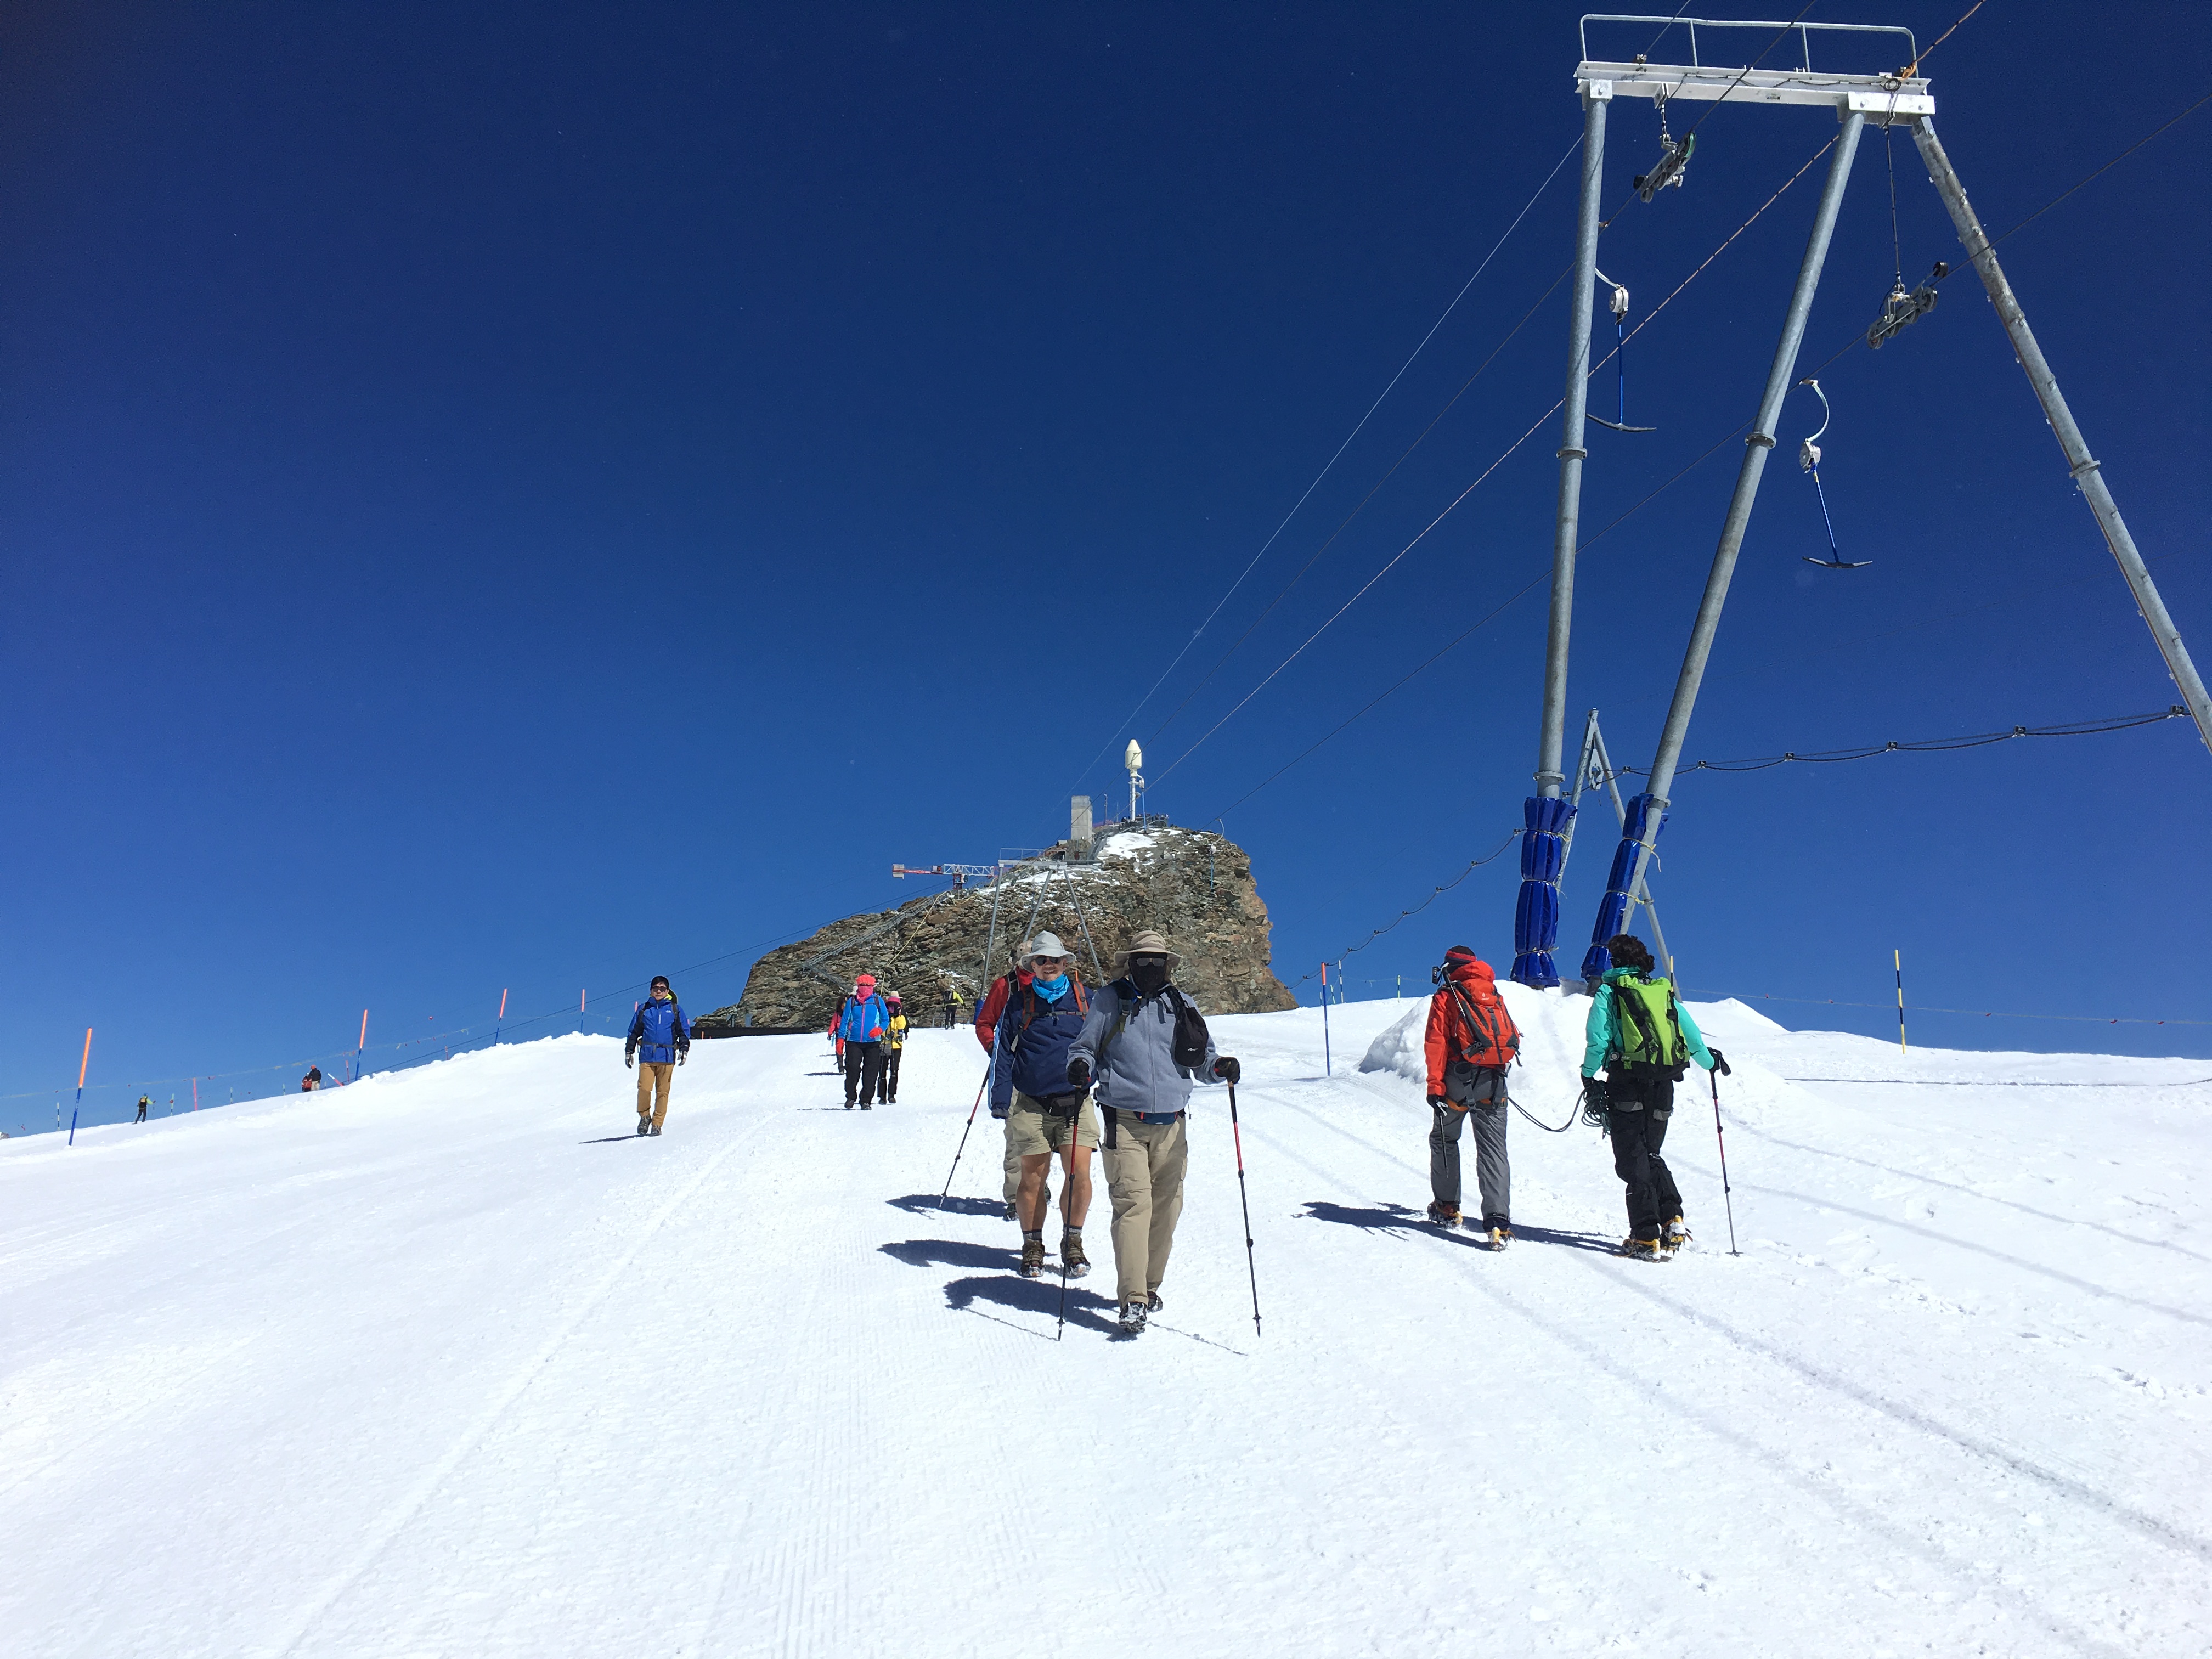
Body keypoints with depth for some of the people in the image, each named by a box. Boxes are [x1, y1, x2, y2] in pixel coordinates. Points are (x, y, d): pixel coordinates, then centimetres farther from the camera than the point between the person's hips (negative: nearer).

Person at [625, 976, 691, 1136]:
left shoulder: (675, 1009, 10)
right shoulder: (644, 1009, 13)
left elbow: (684, 1031, 12)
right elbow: (634, 1031, 18)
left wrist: (684, 1049, 0)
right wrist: (629, 1051, 14)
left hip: (667, 1057, 0)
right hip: (647, 1056, 0)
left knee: (663, 1092, -1)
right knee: (644, 1088, -14)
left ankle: (657, 1124, 8)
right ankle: (644, 1116, 8)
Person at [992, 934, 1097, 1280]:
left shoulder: (1084, 999, 8)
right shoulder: (1019, 1002, 6)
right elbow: (1003, 1051, 6)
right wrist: (1000, 1098, -1)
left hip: (1076, 1101, 0)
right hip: (1031, 1104, 0)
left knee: (1079, 1173, -7)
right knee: (1032, 1177, 2)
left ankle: (1073, 1245, 12)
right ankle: (1032, 1248, 19)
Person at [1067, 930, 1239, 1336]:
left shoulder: (1180, 1006, 11)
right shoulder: (1109, 1002, 5)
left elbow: (1200, 1056, 14)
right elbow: (1085, 1047, 8)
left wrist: (1219, 1066, -8)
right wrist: (1080, 1066, -14)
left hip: (1170, 1124, 3)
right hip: (1124, 1122, -3)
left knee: (1166, 1207, 8)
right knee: (1133, 1204, -11)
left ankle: (1150, 1286, 25)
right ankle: (1133, 1301, -10)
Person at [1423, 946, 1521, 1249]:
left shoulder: (1446, 997, 1)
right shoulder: (1495, 996, 14)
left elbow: (1437, 1043, -9)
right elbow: (1512, 1037, 18)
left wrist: (1435, 1085, -12)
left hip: (1459, 1080, -3)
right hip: (1493, 1083, 3)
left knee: (1444, 1140, 18)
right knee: (1493, 1150, 0)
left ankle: (1448, 1207, 24)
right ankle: (1498, 1221, -14)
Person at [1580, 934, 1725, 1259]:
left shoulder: (1608, 992, -1)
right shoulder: (1665, 991, 13)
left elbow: (1597, 1041, -8)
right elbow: (1692, 1035, 17)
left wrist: (1588, 1076, 5)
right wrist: (1711, 1061, 35)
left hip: (1627, 1086, -5)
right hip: (1664, 1086, 5)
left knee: (1632, 1161, -1)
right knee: (1651, 1155, 19)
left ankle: (1647, 1238, -7)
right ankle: (1673, 1221, 3)